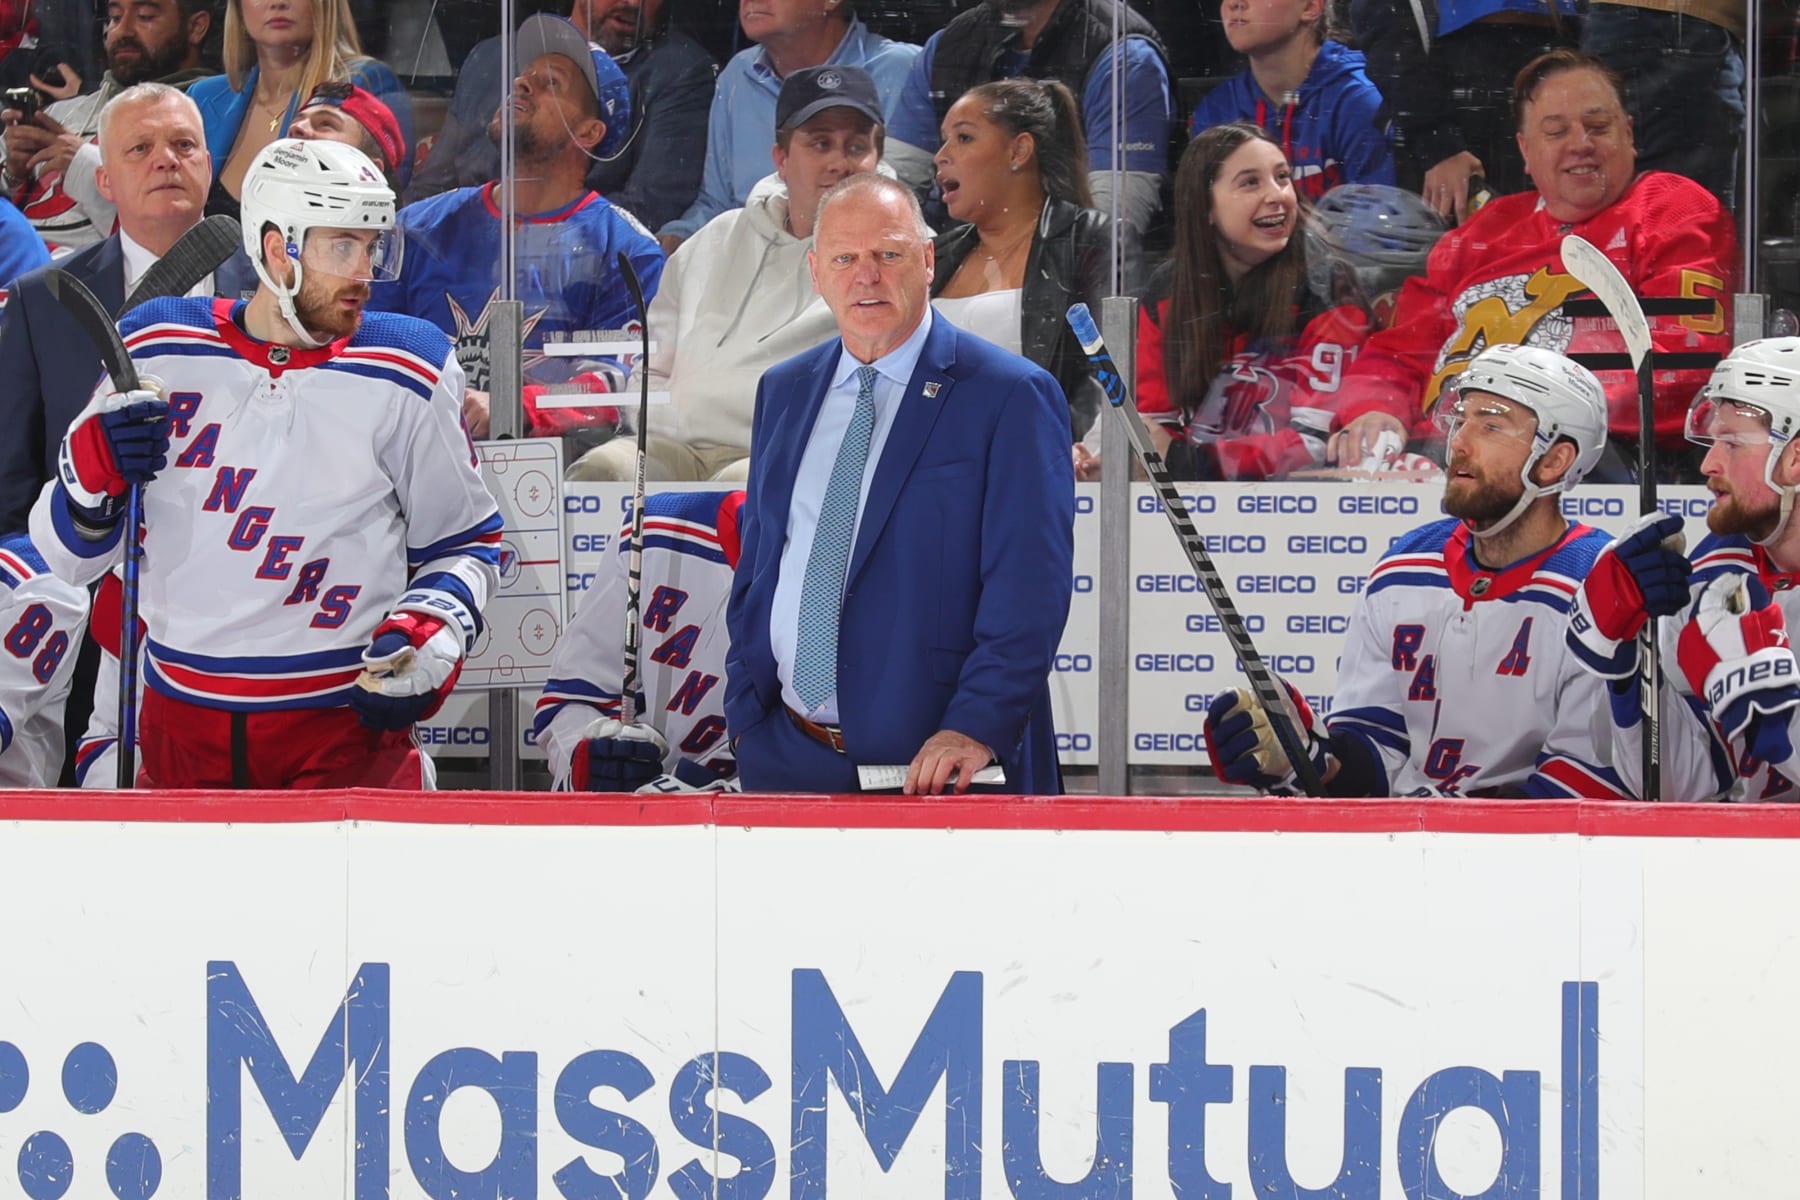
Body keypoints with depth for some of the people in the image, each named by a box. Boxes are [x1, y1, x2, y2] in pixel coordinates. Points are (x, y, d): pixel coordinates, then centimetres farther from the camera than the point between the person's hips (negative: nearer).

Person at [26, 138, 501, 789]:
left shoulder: (407, 377, 1)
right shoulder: (158, 352, 3)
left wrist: (429, 634, -7)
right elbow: (69, 557, 10)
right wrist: (91, 473, -11)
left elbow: (464, 542, 13)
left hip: (344, 724, -1)